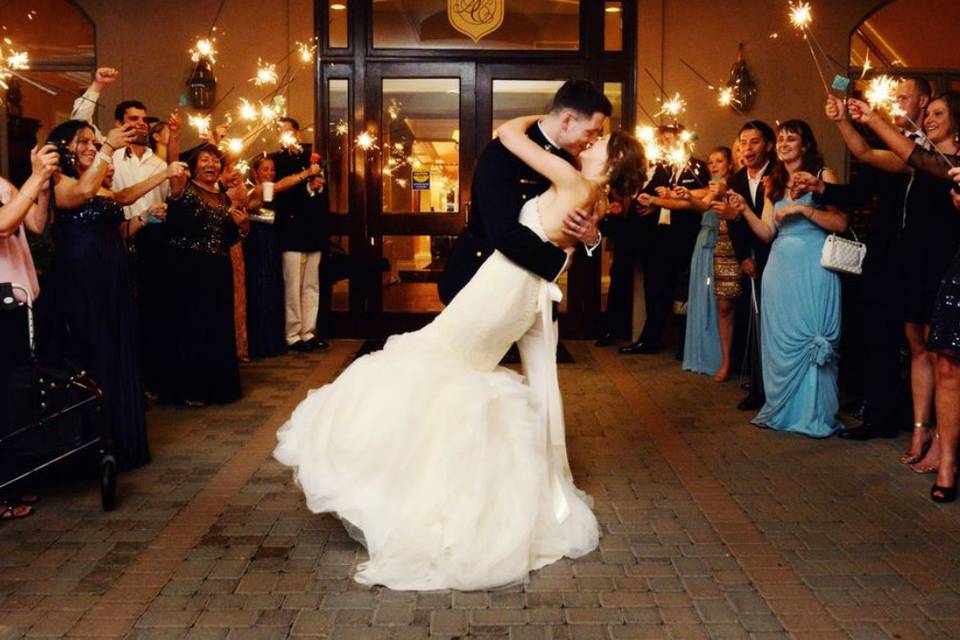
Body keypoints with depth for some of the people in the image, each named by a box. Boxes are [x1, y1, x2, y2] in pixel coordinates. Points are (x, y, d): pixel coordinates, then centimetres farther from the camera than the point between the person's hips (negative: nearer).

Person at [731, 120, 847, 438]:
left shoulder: (822, 175, 0)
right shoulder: (774, 184, 15)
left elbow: (840, 223, -9)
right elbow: (767, 232, 6)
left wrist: (803, 209, -16)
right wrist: (745, 210, -7)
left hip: (813, 267, -5)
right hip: (780, 268, 5)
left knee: (811, 338, -3)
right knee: (780, 340, 7)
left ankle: (814, 412, 8)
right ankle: (782, 409, 17)